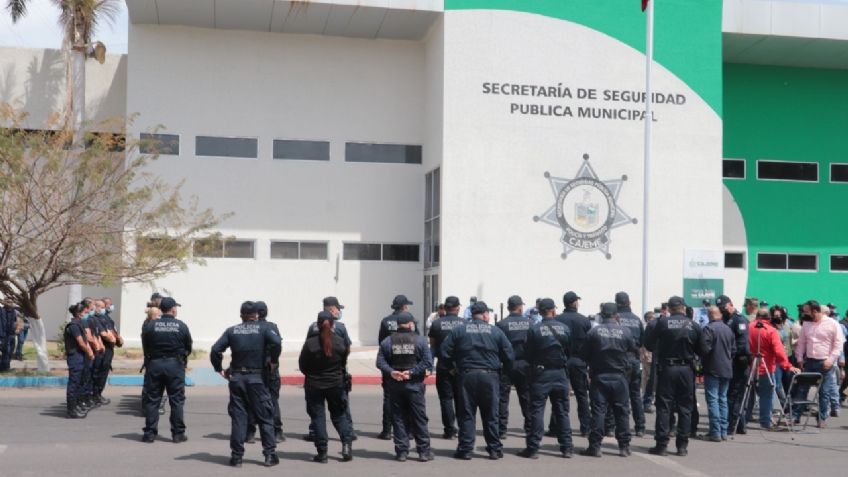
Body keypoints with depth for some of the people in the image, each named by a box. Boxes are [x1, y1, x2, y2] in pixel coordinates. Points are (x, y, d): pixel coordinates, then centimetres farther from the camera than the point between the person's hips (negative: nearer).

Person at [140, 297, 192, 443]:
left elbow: (145, 347, 3)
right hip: (175, 365, -1)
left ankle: (150, 433, 8)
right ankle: (178, 434, 7)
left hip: (154, 364, 1)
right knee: (177, 401, 5)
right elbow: (188, 348, 2)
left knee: (152, 400, 8)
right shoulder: (182, 326, -5)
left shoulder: (150, 325, -3)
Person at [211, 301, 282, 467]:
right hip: (257, 378, -2)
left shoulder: (232, 331, 5)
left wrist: (219, 369, 5)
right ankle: (270, 454, 4)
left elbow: (215, 350, -5)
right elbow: (276, 342, -20)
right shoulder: (264, 328, -2)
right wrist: (273, 360, -6)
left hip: (236, 378, 2)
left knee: (238, 417, 7)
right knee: (265, 417, 6)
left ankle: (236, 455, 7)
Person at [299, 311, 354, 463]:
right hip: (336, 384, 2)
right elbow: (344, 363, 4)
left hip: (314, 385, -2)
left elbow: (302, 365, -5)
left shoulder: (310, 343, -15)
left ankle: (322, 452, 6)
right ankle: (347, 443, 1)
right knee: (339, 415, 17)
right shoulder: (341, 342, -9)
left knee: (318, 417, 6)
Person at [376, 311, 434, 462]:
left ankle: (401, 451, 8)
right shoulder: (420, 340, -4)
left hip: (394, 386, 2)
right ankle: (424, 451, 8)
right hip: (414, 385, -2)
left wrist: (391, 372, -13)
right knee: (419, 418, 6)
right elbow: (427, 362, -13)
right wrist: (412, 372, -13)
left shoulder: (387, 341, 1)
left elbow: (380, 362, -7)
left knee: (398, 419, 8)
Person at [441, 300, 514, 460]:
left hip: (467, 375, 0)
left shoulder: (459, 330, 2)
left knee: (466, 414, 6)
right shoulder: (496, 331, 2)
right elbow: (509, 356, 1)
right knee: (491, 414, 9)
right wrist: (502, 369, 17)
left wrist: (454, 367, 13)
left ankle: (465, 449, 5)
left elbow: (445, 351, 0)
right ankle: (495, 449, 13)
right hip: (489, 376, 0)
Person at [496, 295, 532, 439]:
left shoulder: (501, 324, -8)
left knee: (502, 397, 3)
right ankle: (529, 427, 17)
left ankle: (501, 429, 0)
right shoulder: (529, 323, -1)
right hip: (525, 365, 3)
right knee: (526, 396, 14)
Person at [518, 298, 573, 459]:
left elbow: (528, 354, -4)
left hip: (541, 373, -3)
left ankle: (532, 448, 0)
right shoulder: (564, 328, -1)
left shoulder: (534, 329, -9)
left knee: (537, 411, 1)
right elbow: (570, 351, 4)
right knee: (562, 411, 11)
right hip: (560, 373, 3)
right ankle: (567, 447, 14)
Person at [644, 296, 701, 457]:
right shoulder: (693, 325, -2)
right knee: (685, 408, 9)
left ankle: (662, 444, 3)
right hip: (686, 370, 2)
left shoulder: (663, 323, -8)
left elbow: (648, 343, -4)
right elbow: (700, 349, 2)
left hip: (666, 368, -2)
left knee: (663, 407, 4)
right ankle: (682, 445, 11)